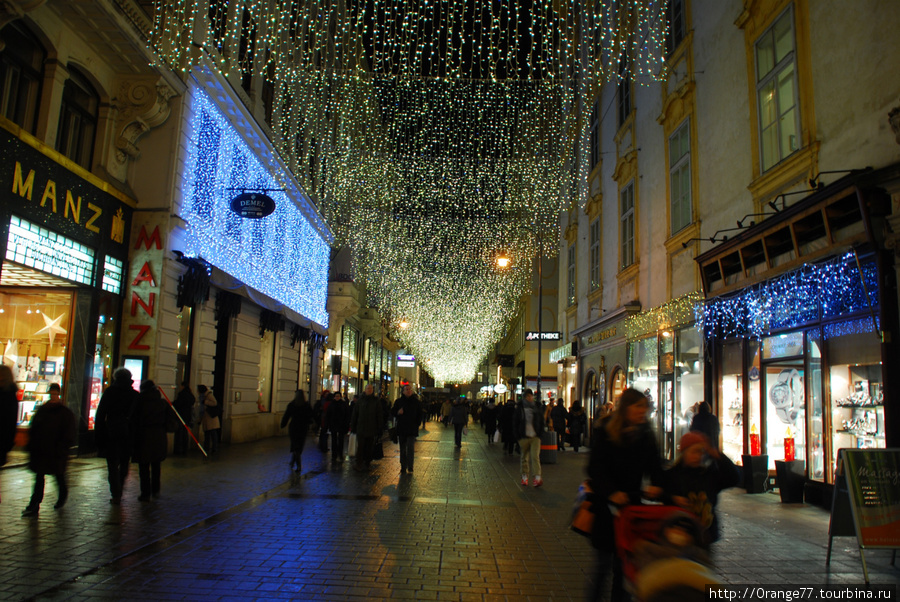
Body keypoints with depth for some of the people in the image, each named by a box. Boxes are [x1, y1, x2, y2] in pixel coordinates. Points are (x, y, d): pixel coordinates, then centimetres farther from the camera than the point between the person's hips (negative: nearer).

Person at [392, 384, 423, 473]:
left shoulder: (416, 401, 4)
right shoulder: (398, 401, 6)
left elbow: (420, 414, 10)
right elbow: (392, 411, 12)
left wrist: (417, 424, 0)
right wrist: (398, 412, -10)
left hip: (412, 429, -2)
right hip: (401, 428, 2)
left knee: (410, 447, -10)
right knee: (402, 448, 8)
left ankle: (410, 467, -3)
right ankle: (403, 467, 16)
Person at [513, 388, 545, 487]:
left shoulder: (537, 407, 5)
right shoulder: (520, 407, 1)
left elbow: (541, 421, 12)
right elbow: (515, 422, 5)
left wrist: (540, 433, 2)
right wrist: (517, 435, -3)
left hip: (535, 436, 0)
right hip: (523, 437, 0)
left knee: (535, 456, -11)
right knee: (524, 457, 9)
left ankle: (537, 478, -14)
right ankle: (524, 477, 21)